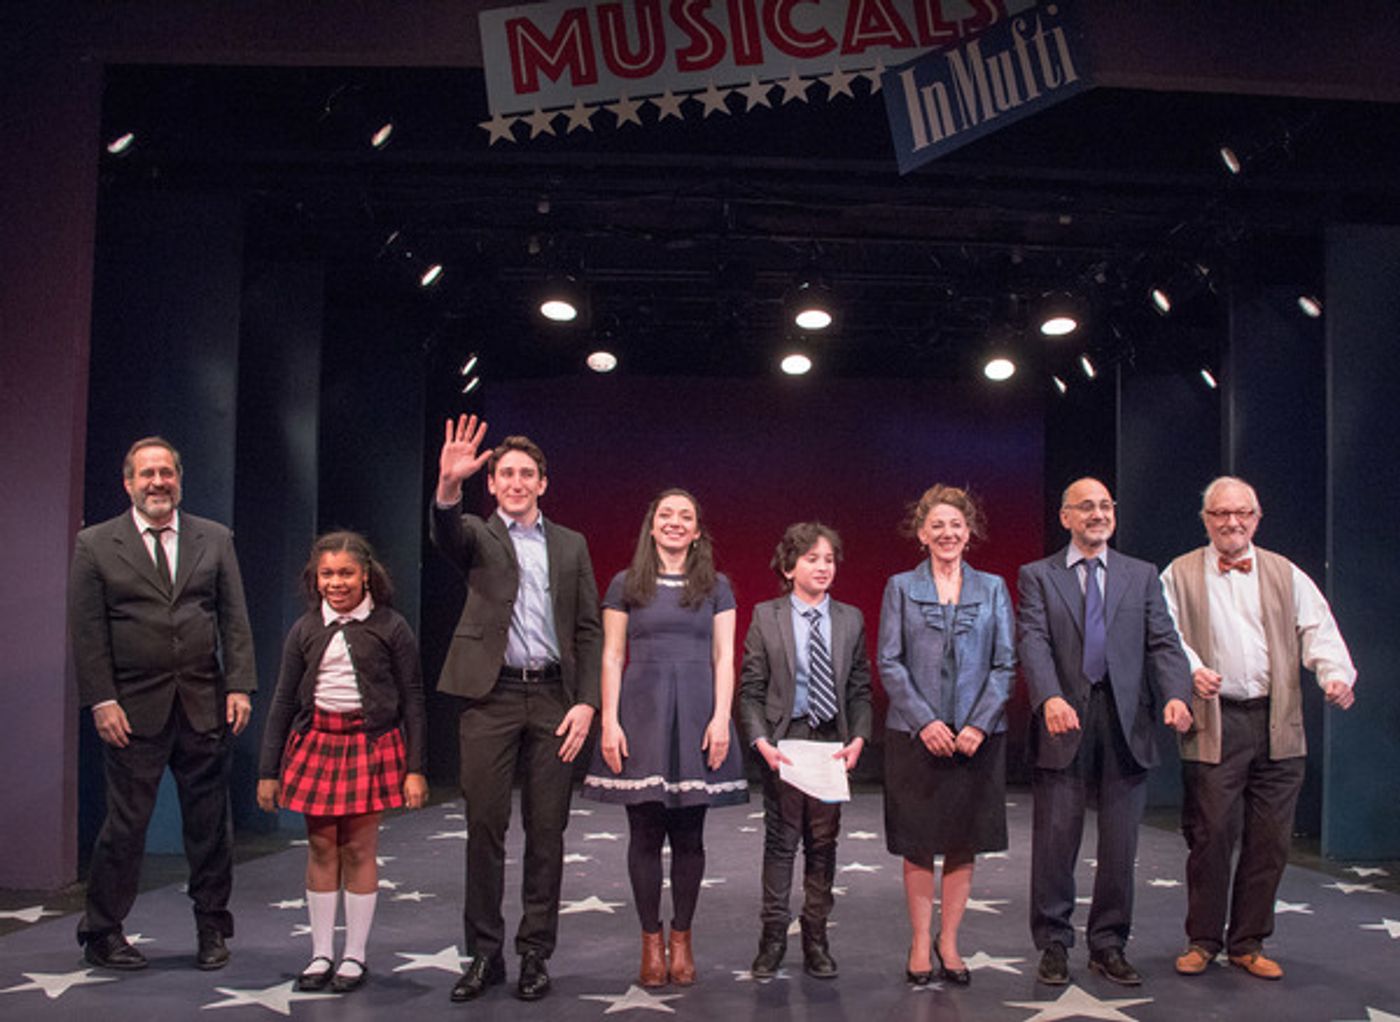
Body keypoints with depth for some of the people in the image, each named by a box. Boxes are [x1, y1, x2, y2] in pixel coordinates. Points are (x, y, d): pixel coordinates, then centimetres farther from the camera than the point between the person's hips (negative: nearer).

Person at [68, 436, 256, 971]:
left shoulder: (215, 539, 9)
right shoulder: (96, 545, 3)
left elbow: (234, 619, 7)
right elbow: (87, 632, 0)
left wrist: (239, 686, -2)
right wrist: (101, 701, -8)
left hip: (204, 706, 2)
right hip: (134, 708, -2)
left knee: (209, 822, 8)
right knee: (126, 822, 3)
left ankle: (212, 928, 22)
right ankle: (100, 933, 20)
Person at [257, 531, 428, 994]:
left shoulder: (390, 627, -4)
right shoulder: (306, 630, 4)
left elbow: (412, 699, -2)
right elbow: (284, 701, 7)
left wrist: (415, 769, -6)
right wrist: (268, 770, 5)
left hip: (370, 744, -3)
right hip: (316, 742, 3)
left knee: (359, 850, 3)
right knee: (320, 849, 7)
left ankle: (355, 956, 16)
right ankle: (321, 954, 19)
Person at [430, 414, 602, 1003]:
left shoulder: (571, 546, 13)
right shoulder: (478, 537, 8)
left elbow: (589, 632, 10)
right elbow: (445, 535, -18)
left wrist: (586, 702, -2)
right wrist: (448, 484, -39)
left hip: (554, 698, 2)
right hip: (491, 696, -1)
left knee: (547, 829, 5)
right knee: (485, 826, 2)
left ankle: (535, 954, 16)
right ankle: (485, 954, 14)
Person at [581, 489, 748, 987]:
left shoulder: (716, 586, 10)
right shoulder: (625, 585, 8)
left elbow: (724, 657, 6)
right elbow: (612, 657, 5)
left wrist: (721, 718, -6)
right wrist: (609, 721, -4)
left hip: (696, 717, 1)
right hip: (641, 713, 0)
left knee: (689, 835, 4)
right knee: (645, 834, 2)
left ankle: (681, 938, 17)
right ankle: (651, 942, 13)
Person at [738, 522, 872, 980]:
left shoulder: (850, 620, 6)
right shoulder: (766, 617, -1)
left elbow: (860, 689, 7)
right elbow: (750, 689, -2)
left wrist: (858, 738, -8)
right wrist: (761, 741, -13)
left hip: (833, 742, 2)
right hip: (784, 740, -2)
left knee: (824, 841, 8)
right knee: (780, 839, 4)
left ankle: (815, 938, 20)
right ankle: (773, 936, 16)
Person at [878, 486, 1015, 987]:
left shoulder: (992, 588, 8)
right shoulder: (901, 587, 4)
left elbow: (1005, 664, 3)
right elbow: (889, 663, -1)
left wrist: (979, 724, -8)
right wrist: (924, 721, -11)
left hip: (977, 735, 1)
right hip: (915, 734, -1)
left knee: (964, 843, 6)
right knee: (918, 844, 4)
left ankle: (948, 942, 19)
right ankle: (920, 943, 16)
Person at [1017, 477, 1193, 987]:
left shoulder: (1142, 576, 13)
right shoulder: (1037, 576, 6)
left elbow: (1163, 642, 4)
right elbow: (1033, 642, -8)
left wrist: (1176, 695, -16)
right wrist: (1050, 698, -26)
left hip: (1125, 724, 2)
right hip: (1063, 723, -2)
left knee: (1120, 843, 8)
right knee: (1055, 838, 3)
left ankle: (1108, 944, 22)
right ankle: (1053, 944, 17)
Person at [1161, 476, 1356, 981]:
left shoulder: (1286, 575, 13)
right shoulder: (1179, 575, 7)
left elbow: (1319, 631, 4)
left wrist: (1337, 674, -15)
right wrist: (1192, 670, -22)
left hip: (1277, 724, 3)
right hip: (1213, 723, -3)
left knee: (1270, 839, 6)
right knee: (1211, 835, -1)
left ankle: (1248, 943, 21)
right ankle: (1202, 940, 16)